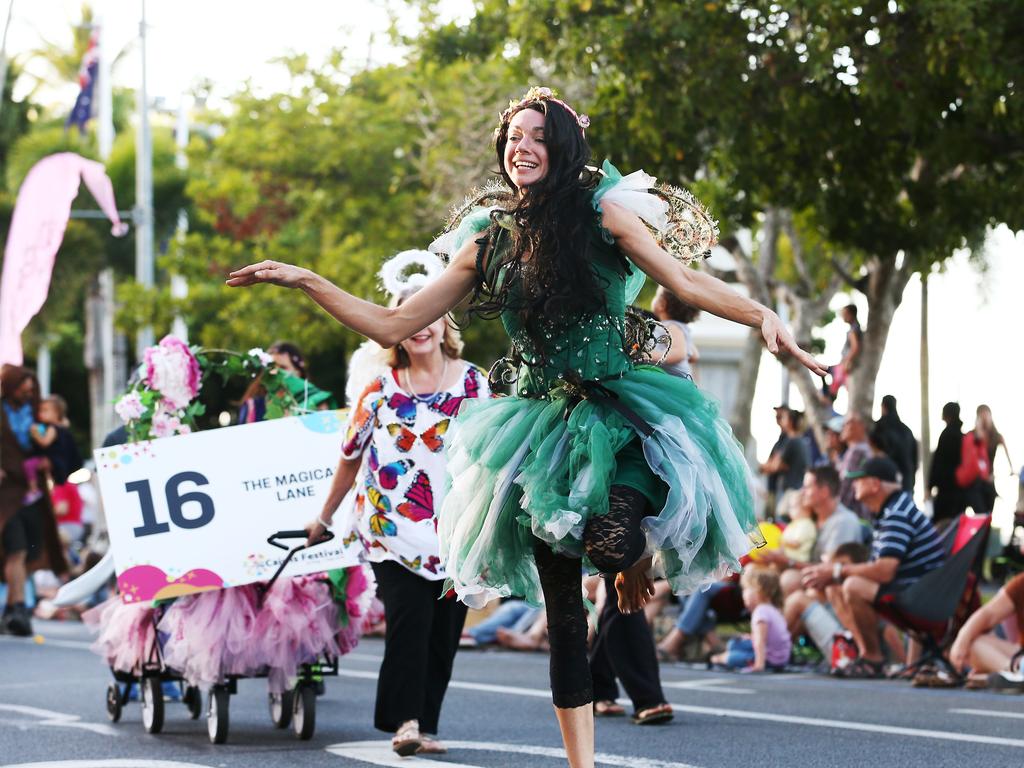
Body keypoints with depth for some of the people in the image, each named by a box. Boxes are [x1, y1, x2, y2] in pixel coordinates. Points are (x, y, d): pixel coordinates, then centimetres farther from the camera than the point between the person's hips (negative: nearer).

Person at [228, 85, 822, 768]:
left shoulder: (603, 213, -1)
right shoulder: (488, 242, 9)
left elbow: (688, 284, -8)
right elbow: (392, 327, 12)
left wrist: (762, 315, -25)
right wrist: (304, 281, 7)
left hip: (620, 409, -3)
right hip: (544, 423, 4)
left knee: (618, 543, -29)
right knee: (561, 604, 4)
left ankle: (638, 561, 12)